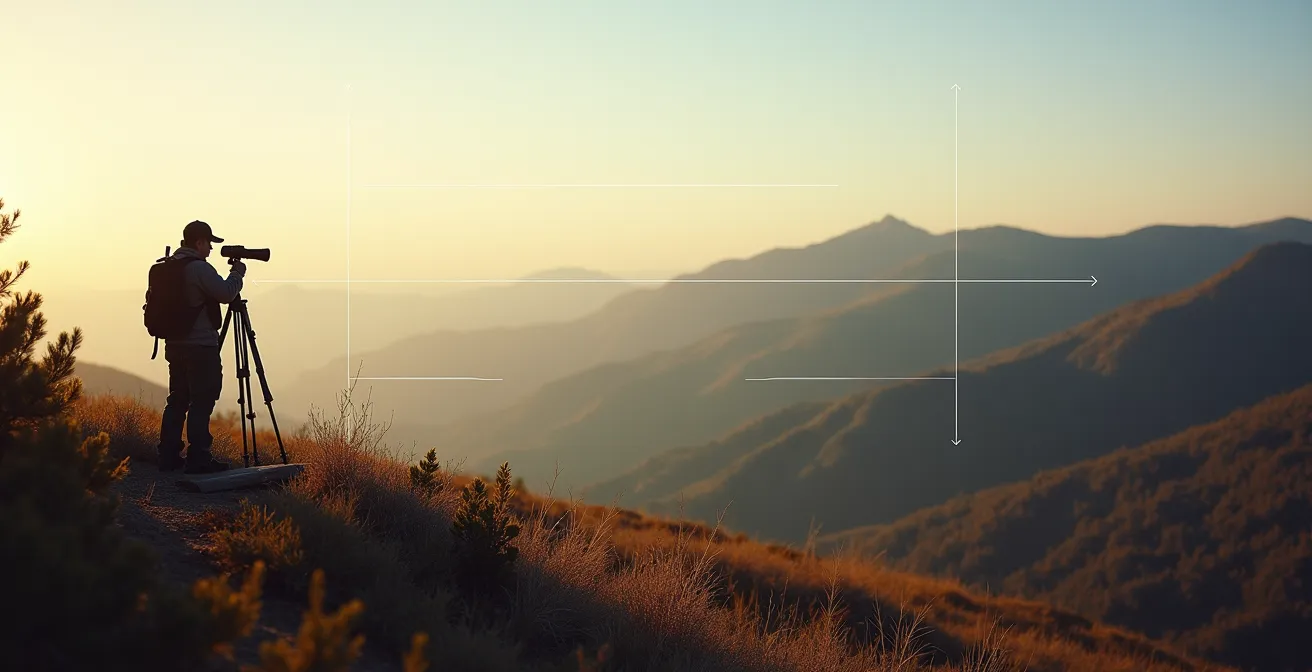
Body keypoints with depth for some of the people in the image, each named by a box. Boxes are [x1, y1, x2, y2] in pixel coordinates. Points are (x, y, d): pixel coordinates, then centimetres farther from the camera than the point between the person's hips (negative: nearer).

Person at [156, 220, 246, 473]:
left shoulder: (169, 267, 12)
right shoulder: (199, 268, -16)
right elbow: (226, 294, -16)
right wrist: (238, 272, 0)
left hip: (175, 345, 9)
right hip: (200, 347, -9)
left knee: (178, 400, 13)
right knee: (201, 402, -6)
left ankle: (169, 457, 15)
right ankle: (198, 458, -7)